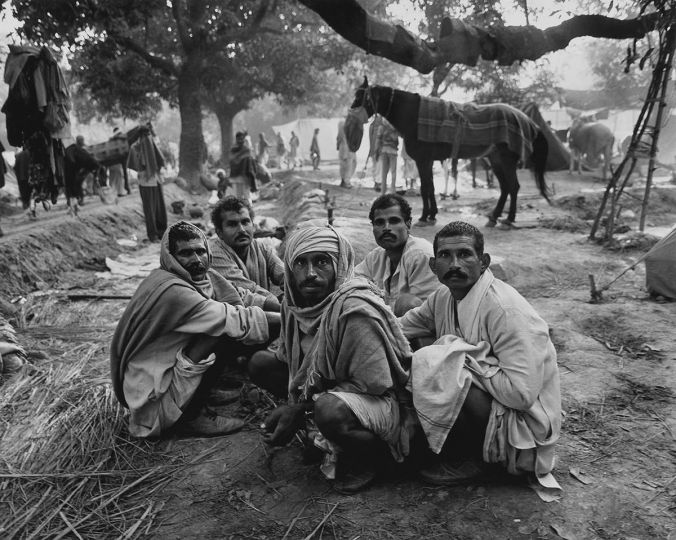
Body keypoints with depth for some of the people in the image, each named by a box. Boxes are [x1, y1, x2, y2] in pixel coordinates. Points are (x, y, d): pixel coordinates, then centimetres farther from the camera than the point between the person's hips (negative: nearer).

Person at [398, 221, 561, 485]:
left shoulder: (507, 311, -25)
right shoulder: (444, 297, 0)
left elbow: (522, 394, -31)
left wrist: (464, 354, -22)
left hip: (522, 422, -8)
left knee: (431, 367, -27)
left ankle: (469, 460, -2)